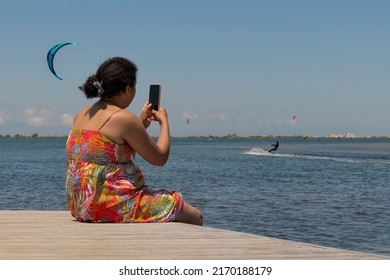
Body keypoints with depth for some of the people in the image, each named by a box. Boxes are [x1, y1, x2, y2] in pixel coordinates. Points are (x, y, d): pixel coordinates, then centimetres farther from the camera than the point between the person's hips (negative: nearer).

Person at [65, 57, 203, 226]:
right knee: (194, 216, 0)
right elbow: (160, 158, -6)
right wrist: (164, 121, 10)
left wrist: (141, 124, 21)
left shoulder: (83, 115, 11)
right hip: (112, 206, -10)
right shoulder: (123, 118, -16)